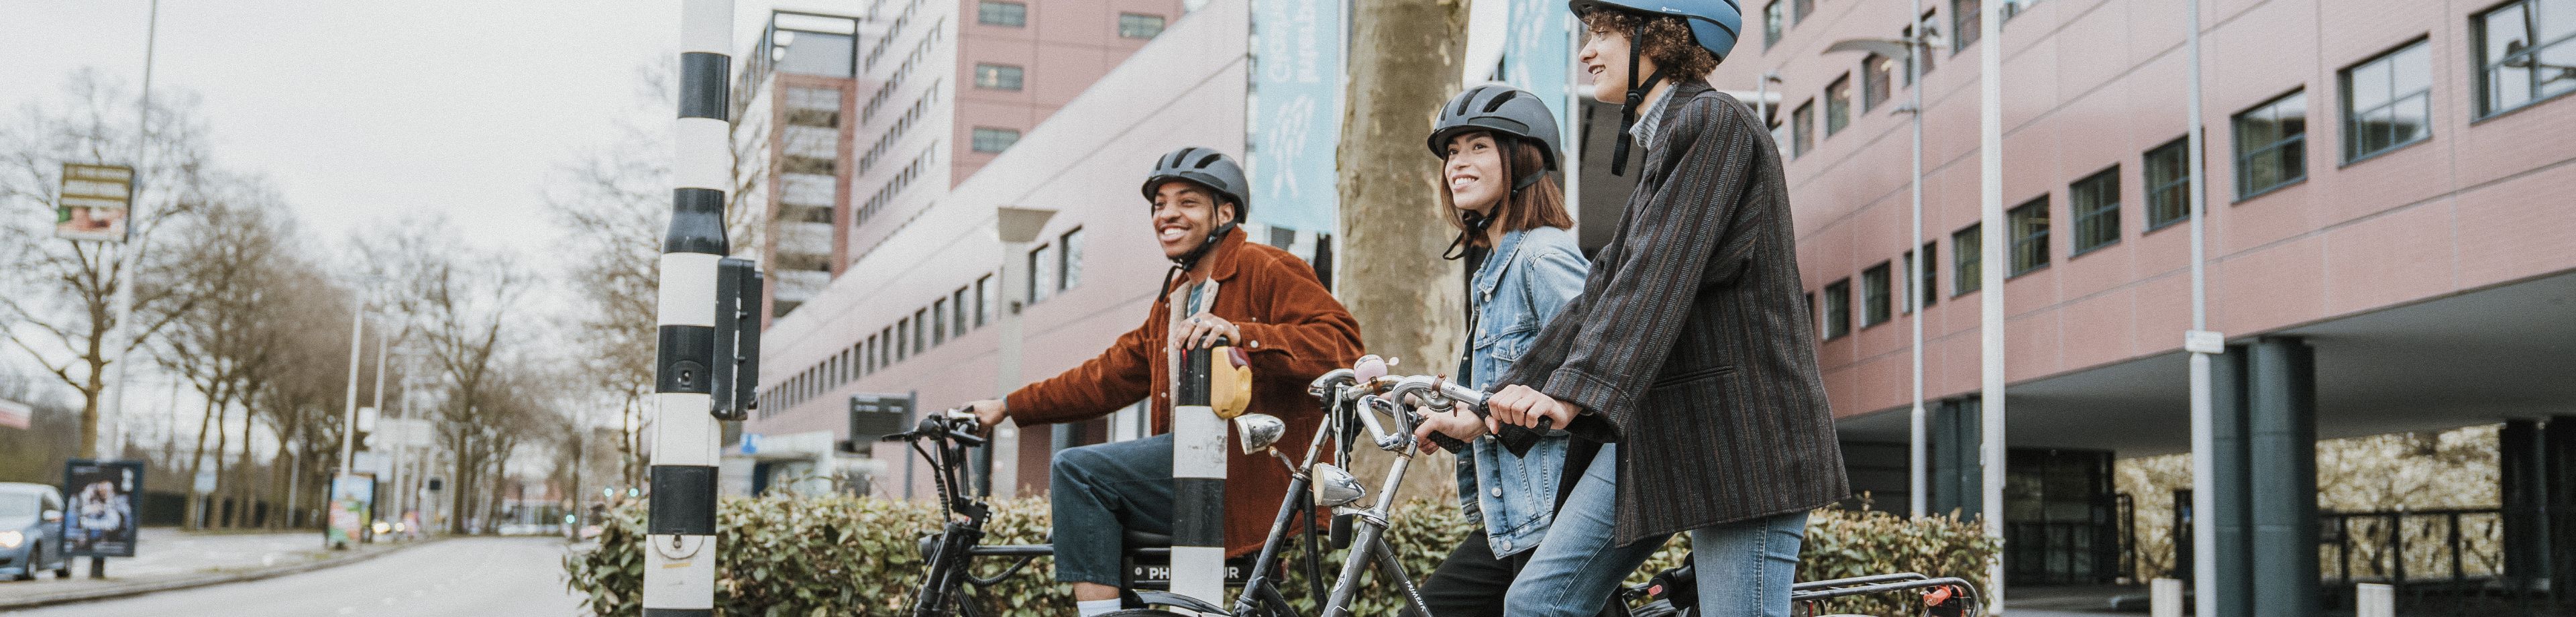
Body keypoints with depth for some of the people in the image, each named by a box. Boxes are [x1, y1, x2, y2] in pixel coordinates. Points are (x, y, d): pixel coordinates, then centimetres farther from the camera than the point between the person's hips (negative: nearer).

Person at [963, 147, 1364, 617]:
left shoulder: (1268, 271, -3)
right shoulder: (1173, 299, 24)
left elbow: (1341, 340, -17)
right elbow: (1110, 376, 24)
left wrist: (1240, 333, -29)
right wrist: (1007, 408, 19)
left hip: (1251, 469, -9)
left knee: (1076, 469, -17)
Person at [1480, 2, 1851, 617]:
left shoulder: (1715, 122, -9)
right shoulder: (1663, 141, 20)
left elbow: (1659, 274, -22)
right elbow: (1604, 289, 19)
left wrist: (1575, 393, -31)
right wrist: (1502, 403, 15)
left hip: (1740, 428, -9)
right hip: (1657, 429, 9)